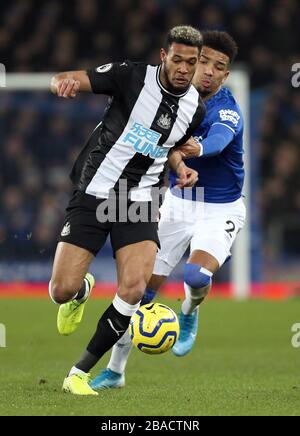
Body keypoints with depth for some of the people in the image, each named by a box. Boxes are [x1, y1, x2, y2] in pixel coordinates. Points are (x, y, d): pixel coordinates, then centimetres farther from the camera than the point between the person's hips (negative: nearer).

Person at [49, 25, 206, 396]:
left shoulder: (195, 108, 4)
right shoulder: (133, 77, -11)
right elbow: (63, 80, -15)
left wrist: (181, 169, 3)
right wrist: (66, 83, -40)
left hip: (138, 202, 3)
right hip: (93, 194, -3)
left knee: (134, 289, -20)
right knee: (62, 291, -8)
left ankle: (80, 373, -5)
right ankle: (82, 291, 34)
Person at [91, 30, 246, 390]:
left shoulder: (227, 113, -21)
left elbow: (218, 139, -45)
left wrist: (199, 149, -68)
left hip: (220, 210, -5)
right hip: (177, 204, 5)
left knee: (197, 276, -30)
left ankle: (189, 314, 8)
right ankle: (115, 371, 13)